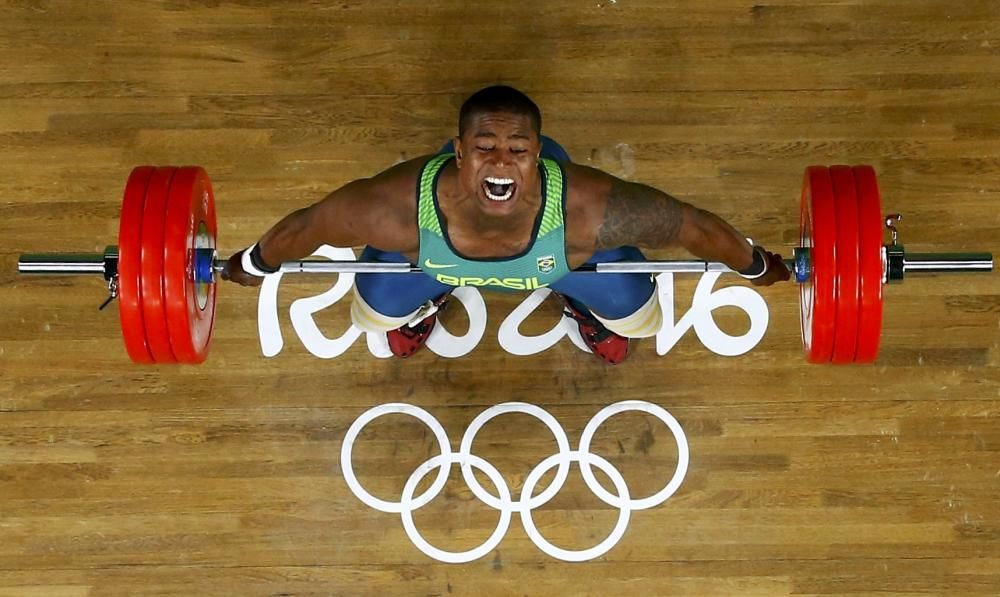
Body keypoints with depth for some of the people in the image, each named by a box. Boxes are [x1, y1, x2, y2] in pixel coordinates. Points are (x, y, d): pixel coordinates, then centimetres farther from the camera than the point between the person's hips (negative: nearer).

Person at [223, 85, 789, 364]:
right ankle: (430, 297, 38)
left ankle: (585, 303, 35)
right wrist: (254, 265, -4)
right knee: (378, 308, 2)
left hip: (561, 254, 0)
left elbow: (697, 226, -28)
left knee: (633, 310, -2)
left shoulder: (588, 207, -47)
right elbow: (307, 225, -24)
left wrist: (756, 265, -8)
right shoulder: (400, 208, -45)